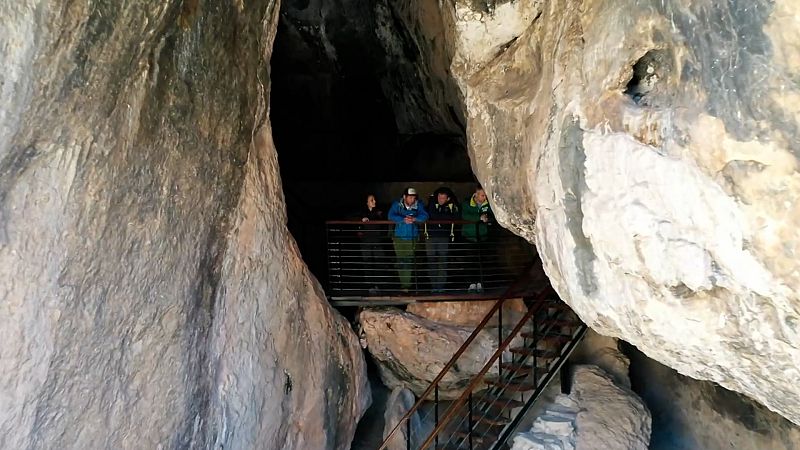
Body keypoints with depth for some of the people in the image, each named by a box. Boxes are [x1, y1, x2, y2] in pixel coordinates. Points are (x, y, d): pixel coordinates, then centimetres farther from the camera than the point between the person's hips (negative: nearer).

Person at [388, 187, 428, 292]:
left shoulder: (418, 205, 3)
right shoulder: (396, 205, 0)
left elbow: (425, 216, -8)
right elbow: (391, 216, -13)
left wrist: (414, 219, -25)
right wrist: (404, 219, -26)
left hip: (412, 238, 0)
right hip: (399, 237, 0)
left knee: (409, 261, -8)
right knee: (400, 261, 2)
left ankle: (406, 285, -5)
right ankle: (403, 282, 13)